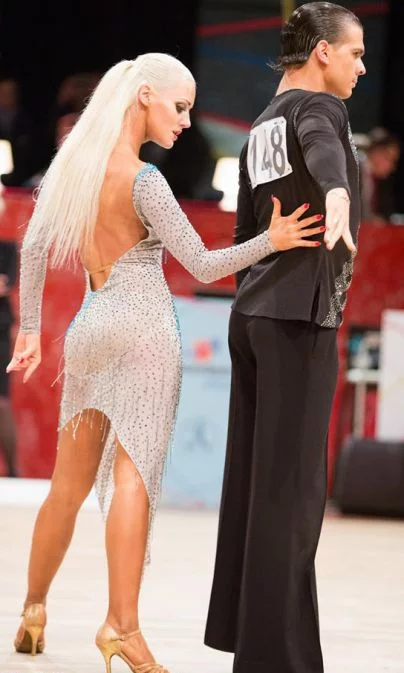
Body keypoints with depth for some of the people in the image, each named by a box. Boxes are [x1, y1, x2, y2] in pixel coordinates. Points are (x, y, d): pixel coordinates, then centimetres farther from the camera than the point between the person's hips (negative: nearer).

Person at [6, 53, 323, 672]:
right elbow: (202, 266, -14)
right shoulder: (143, 180, -13)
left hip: (89, 328, 7)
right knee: (133, 475, -10)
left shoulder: (71, 163, 8)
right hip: (144, 326, -6)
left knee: (69, 484, 14)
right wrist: (271, 242, -15)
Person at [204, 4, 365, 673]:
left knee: (253, 478, 11)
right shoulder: (317, 106, -7)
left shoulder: (261, 129, 19)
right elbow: (322, 145, -31)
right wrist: (338, 194, -52)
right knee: (291, 485, -8)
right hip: (301, 314, -9)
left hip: (253, 313, 9)